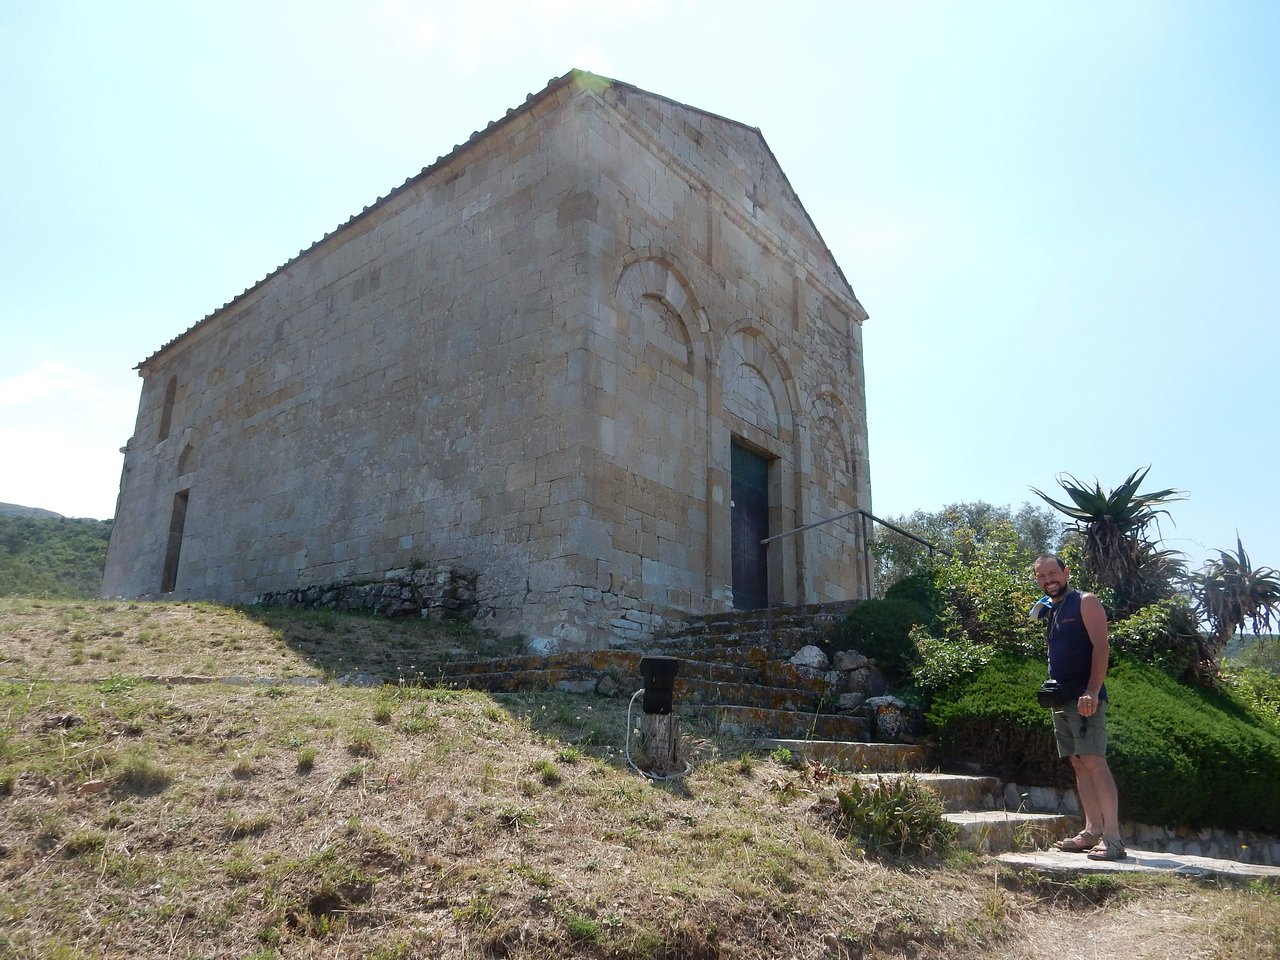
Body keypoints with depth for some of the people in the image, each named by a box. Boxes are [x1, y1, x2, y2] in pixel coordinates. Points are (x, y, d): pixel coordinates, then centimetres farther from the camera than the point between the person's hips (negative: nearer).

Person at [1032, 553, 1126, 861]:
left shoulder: (1085, 603, -4)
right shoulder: (1050, 612, 18)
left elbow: (1101, 647, -13)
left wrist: (1092, 692, -22)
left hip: (1084, 698, -8)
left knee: (1094, 762, -12)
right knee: (1078, 764, 9)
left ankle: (1113, 838, -12)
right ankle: (1092, 832, 13)